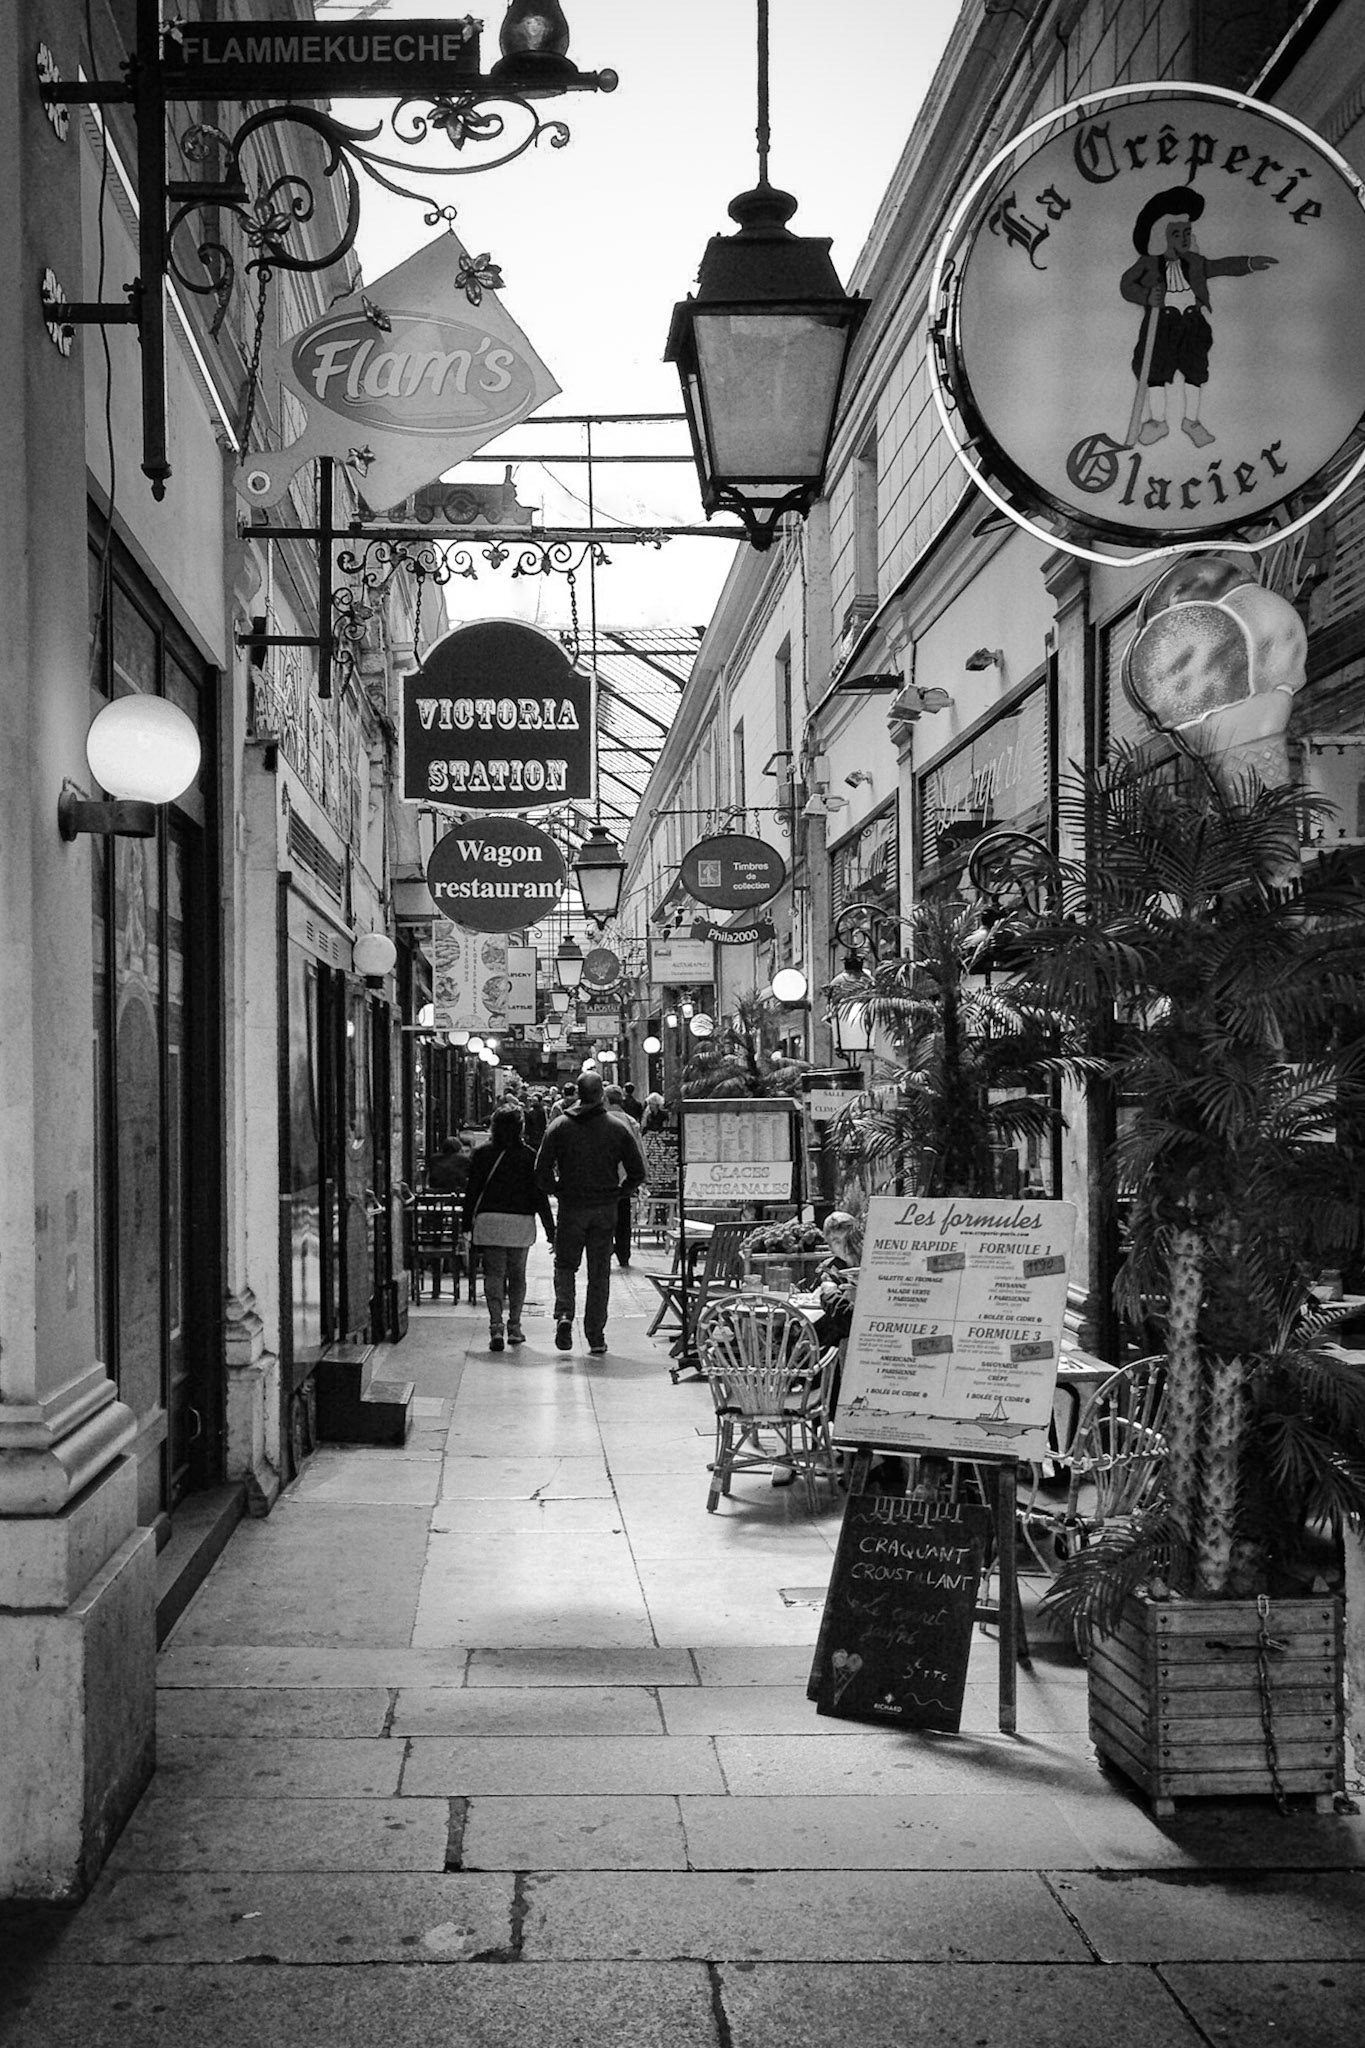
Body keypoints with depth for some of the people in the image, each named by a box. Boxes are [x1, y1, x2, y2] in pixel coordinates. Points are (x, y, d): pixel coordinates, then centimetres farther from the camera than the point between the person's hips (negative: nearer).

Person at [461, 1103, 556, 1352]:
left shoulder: (482, 1154, 0)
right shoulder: (528, 1156, -3)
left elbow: (471, 1191, 2)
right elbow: (539, 1195, -2)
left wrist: (467, 1225, 9)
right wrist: (551, 1231, 2)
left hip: (489, 1220, 0)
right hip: (521, 1221, 0)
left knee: (494, 1274, 2)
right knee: (517, 1275, 14)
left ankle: (496, 1327, -12)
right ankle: (514, 1328, 18)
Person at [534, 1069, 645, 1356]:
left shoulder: (559, 1126, -4)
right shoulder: (619, 1127, -2)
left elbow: (542, 1171, -7)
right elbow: (637, 1171, -2)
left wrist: (557, 1191, 9)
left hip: (570, 1207, -1)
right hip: (605, 1209, 1)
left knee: (564, 1264, 15)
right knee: (599, 1273, 8)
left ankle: (564, 1314, -10)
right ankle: (596, 1337, 7)